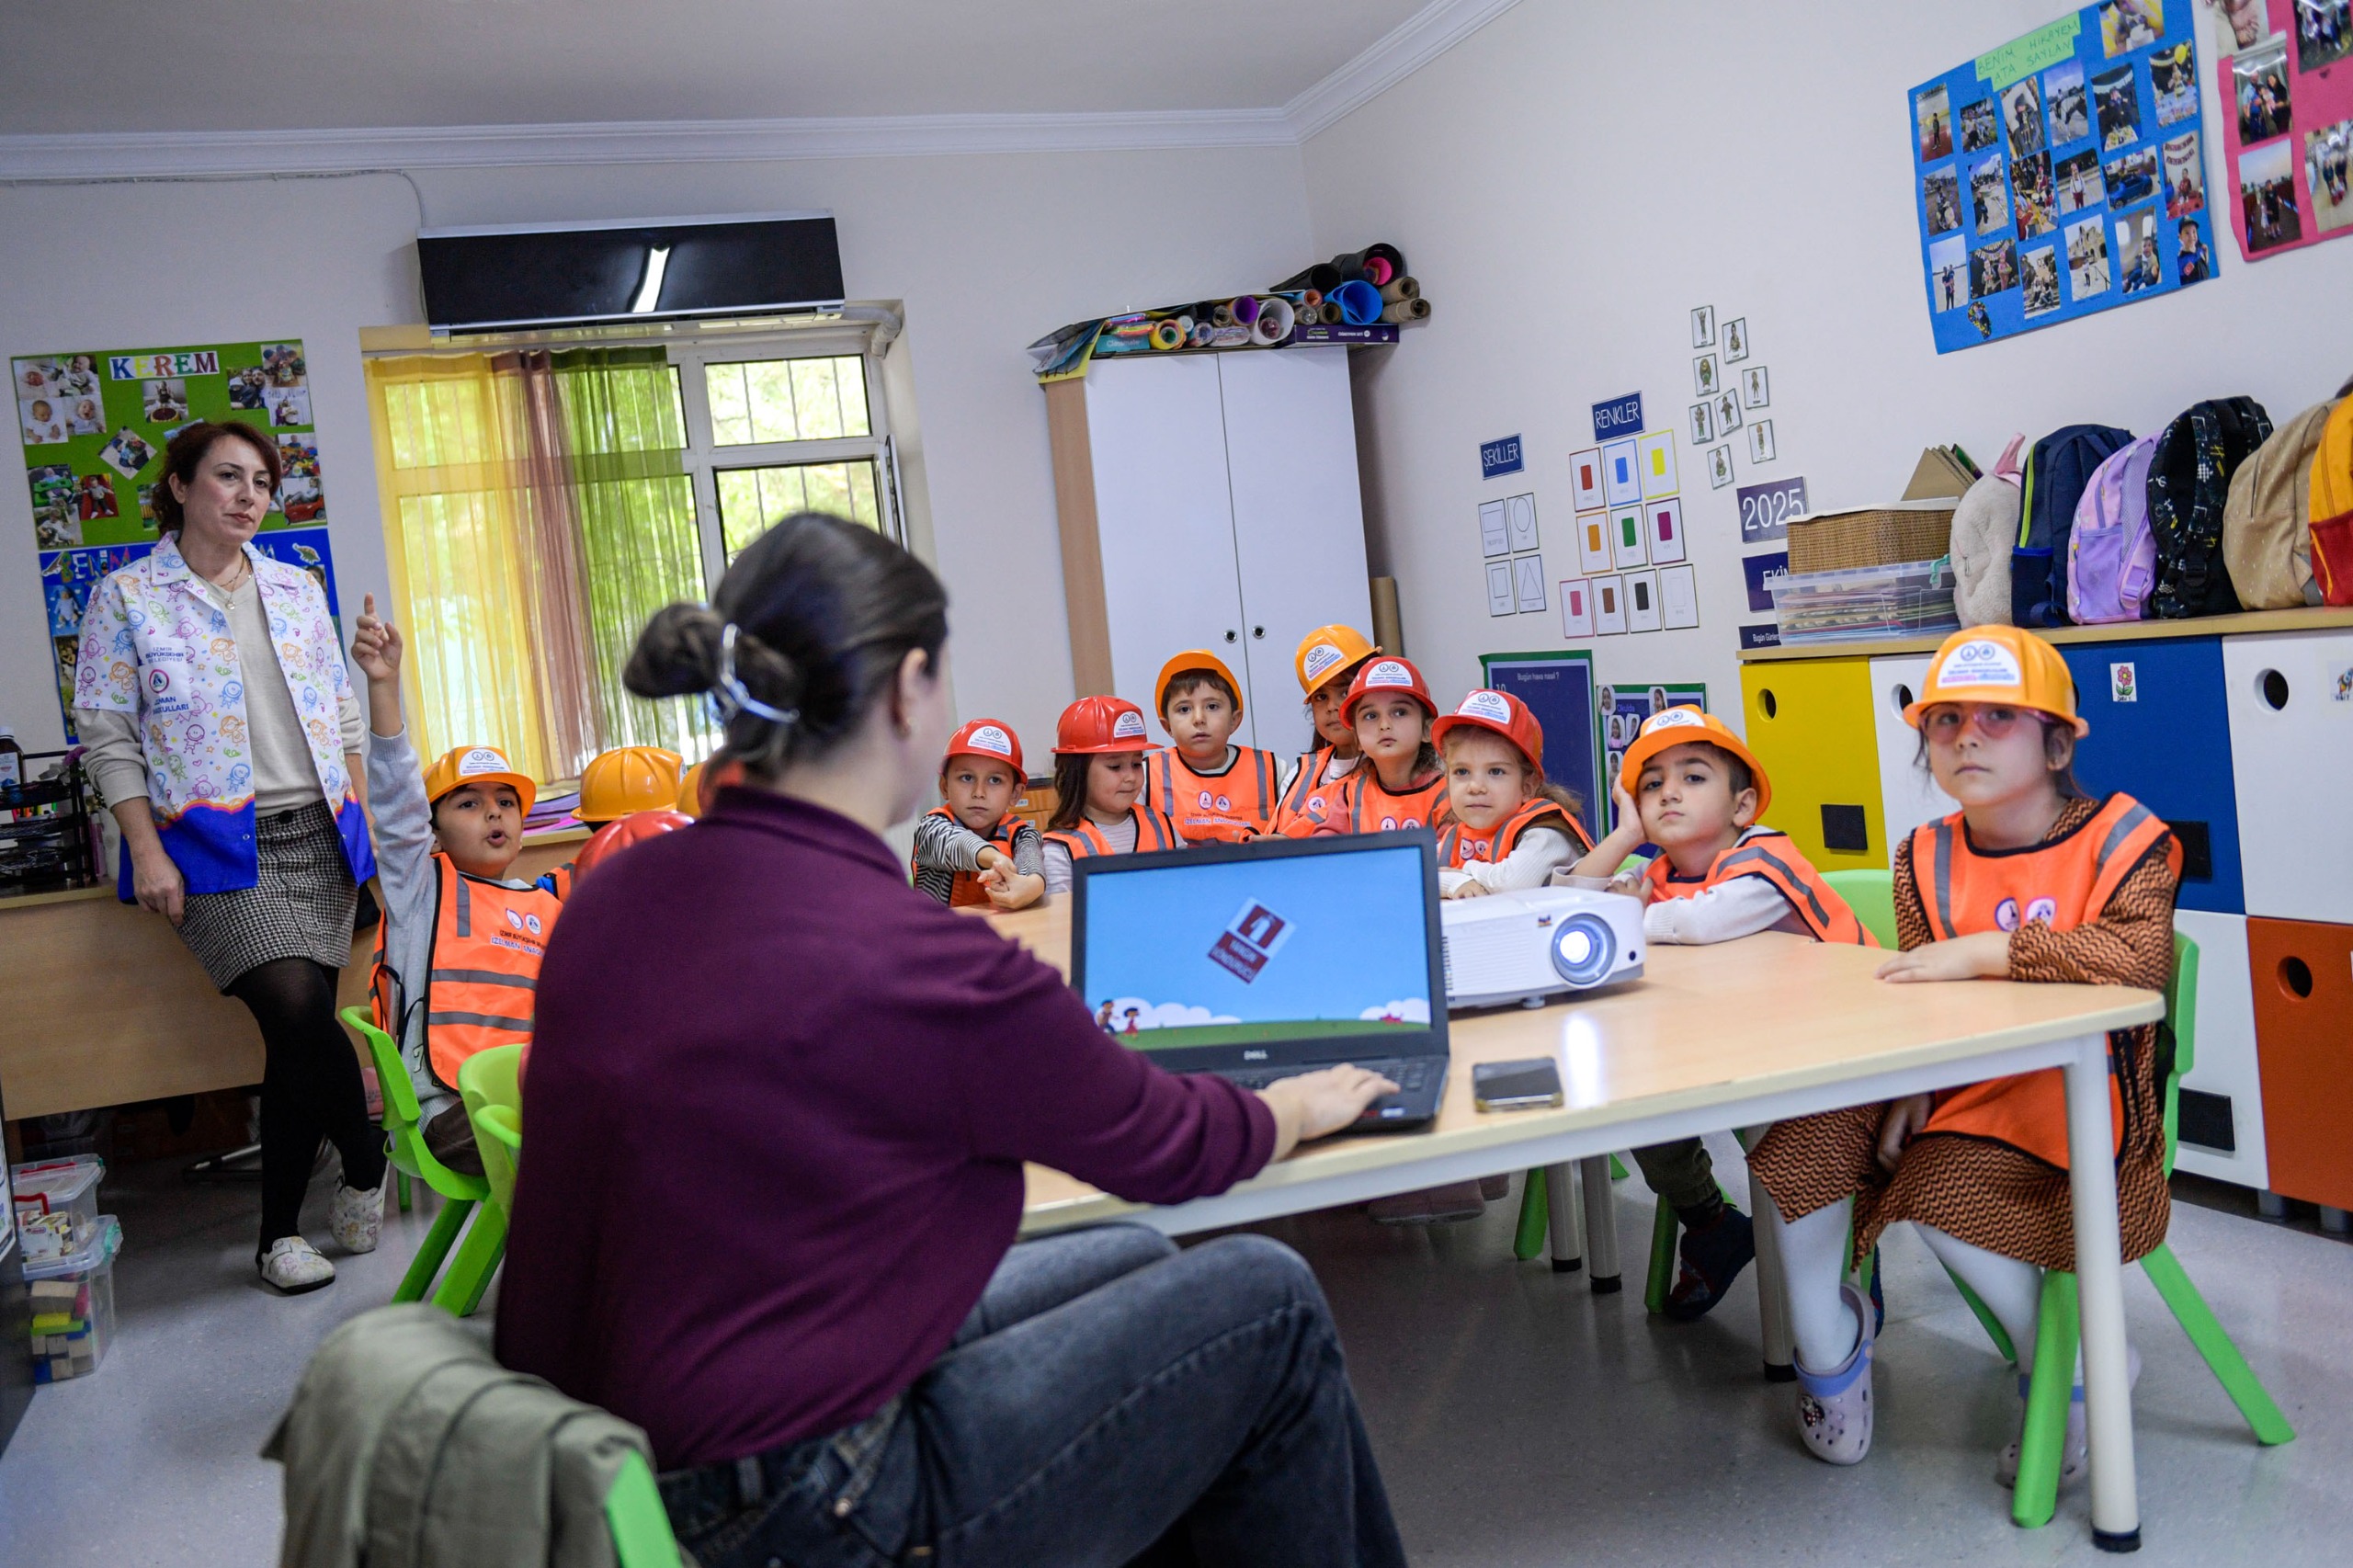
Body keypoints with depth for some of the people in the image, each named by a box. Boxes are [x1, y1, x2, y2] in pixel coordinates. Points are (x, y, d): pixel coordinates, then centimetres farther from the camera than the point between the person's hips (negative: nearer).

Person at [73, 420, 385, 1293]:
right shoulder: (127, 598, 4)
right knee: (297, 1010, -21)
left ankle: (280, 1234, 10)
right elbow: (108, 736, 0)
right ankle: (367, 1165, 2)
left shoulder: (297, 591, 15)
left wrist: (363, 822, 9)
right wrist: (147, 853, -9)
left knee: (297, 1040, -1)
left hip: (318, 837, 4)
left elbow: (343, 719, 17)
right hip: (215, 846, -4)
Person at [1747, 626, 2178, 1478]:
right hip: (1961, 1090, 6)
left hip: (2074, 1109, -5)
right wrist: (1909, 1095, -11)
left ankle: (2068, 1371, -1)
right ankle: (1825, 1352, 8)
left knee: (1946, 1188, -30)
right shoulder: (1927, 860, 8)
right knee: (1804, 1133, -13)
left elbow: (2141, 957, -28)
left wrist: (1984, 950, -26)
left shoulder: (2120, 838, -7)